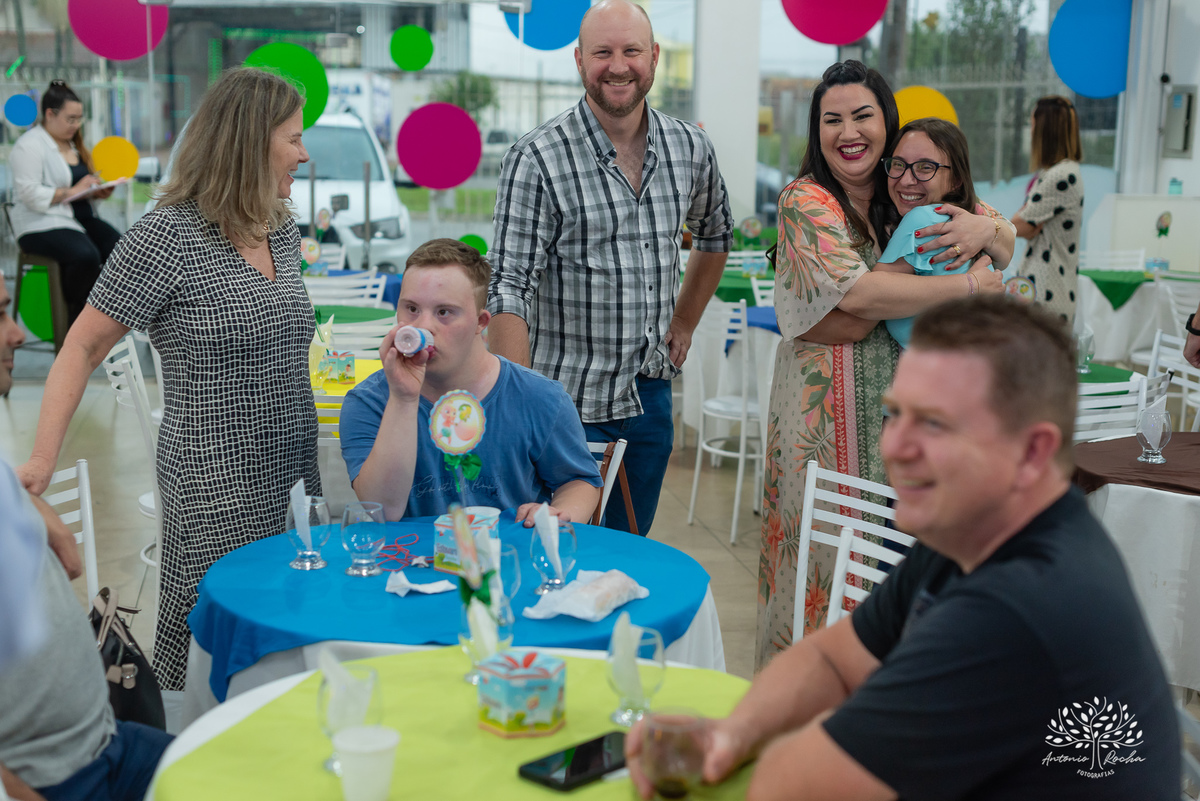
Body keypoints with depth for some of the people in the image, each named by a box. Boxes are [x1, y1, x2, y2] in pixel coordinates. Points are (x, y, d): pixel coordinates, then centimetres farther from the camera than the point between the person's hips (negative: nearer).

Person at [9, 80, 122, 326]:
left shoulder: (72, 143, 19)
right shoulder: (30, 145, -7)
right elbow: (31, 196, -17)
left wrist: (97, 191, 5)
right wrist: (72, 191, -18)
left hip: (81, 218, 8)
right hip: (42, 224, -8)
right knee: (86, 256, -35)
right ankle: (75, 316, -16)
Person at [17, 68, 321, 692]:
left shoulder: (283, 230, 10)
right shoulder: (166, 237, -11)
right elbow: (83, 348, -8)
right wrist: (42, 460, -13)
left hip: (295, 477, 7)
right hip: (218, 489, -7)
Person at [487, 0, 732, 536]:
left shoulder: (691, 149, 3)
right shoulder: (537, 160, -13)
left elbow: (715, 235, 24)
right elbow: (508, 291, -17)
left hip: (650, 398, 5)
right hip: (567, 403, -5)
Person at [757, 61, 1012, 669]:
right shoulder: (805, 201, -9)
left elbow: (1007, 249, 16)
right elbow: (855, 294, -23)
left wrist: (985, 230, -9)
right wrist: (969, 285, -17)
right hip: (826, 407, -5)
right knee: (829, 542, 0)